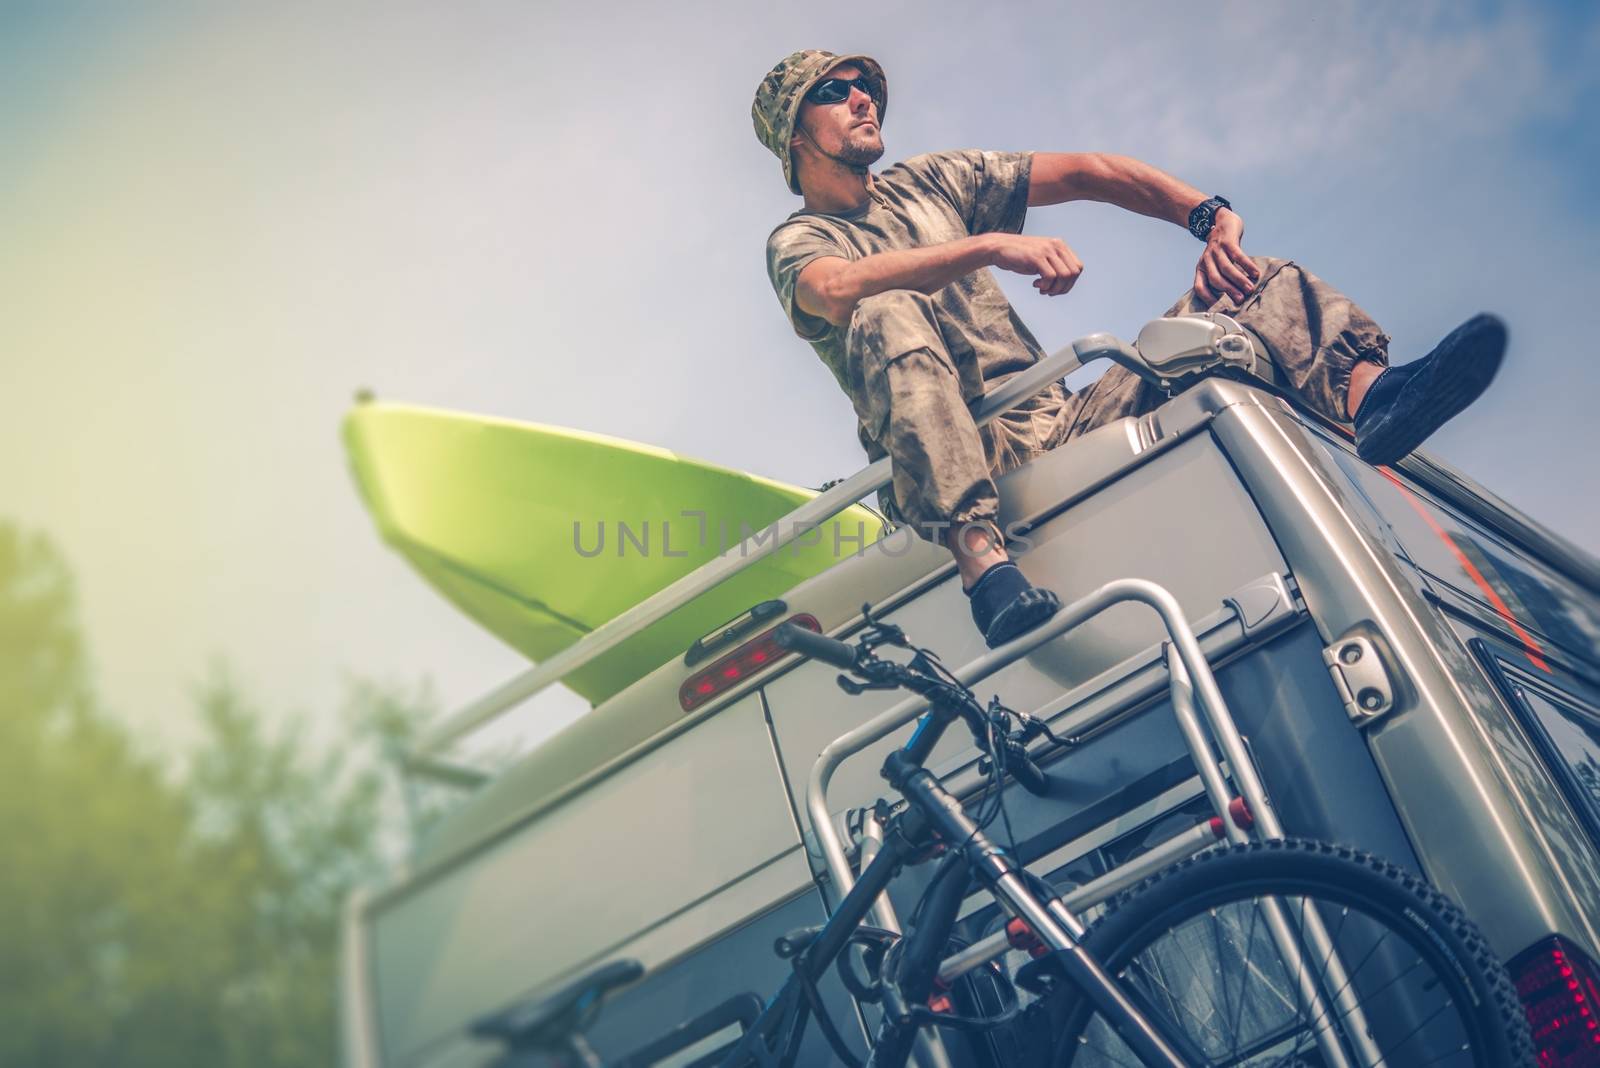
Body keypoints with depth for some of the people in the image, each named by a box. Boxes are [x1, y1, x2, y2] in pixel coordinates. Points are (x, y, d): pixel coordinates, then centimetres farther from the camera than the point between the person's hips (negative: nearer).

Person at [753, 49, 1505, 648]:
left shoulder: (930, 181, 23)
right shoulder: (797, 242, 8)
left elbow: (1088, 173, 14)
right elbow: (835, 289, -20)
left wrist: (1210, 215, -3)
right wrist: (991, 246, -30)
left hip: (1064, 424, 5)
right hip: (960, 461, -5)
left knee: (1247, 284, -3)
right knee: (887, 316, -34)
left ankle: (1366, 392, -35)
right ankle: (979, 554, -50)